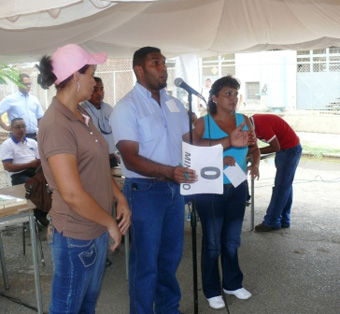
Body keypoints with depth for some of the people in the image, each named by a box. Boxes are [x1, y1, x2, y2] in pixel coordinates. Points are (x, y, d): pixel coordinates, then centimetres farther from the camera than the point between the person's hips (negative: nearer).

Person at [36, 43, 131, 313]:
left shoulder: (82, 116, 7)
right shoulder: (56, 125, -23)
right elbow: (72, 193, -27)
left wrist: (120, 199, 1)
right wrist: (111, 223, -15)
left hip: (97, 230, 9)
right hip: (75, 238, -9)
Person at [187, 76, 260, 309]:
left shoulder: (244, 121, 2)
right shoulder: (203, 124, -9)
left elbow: (254, 148, 11)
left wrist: (255, 163, -9)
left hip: (238, 188, 4)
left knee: (232, 240, 16)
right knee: (213, 242, 8)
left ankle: (232, 283, 35)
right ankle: (212, 290, 24)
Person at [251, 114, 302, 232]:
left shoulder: (261, 124, -27)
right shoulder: (253, 121, 1)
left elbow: (276, 147, -22)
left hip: (290, 150, -10)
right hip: (284, 149, 10)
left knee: (281, 187, -6)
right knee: (285, 186, 12)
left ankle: (271, 222, -1)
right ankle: (283, 221, 19)